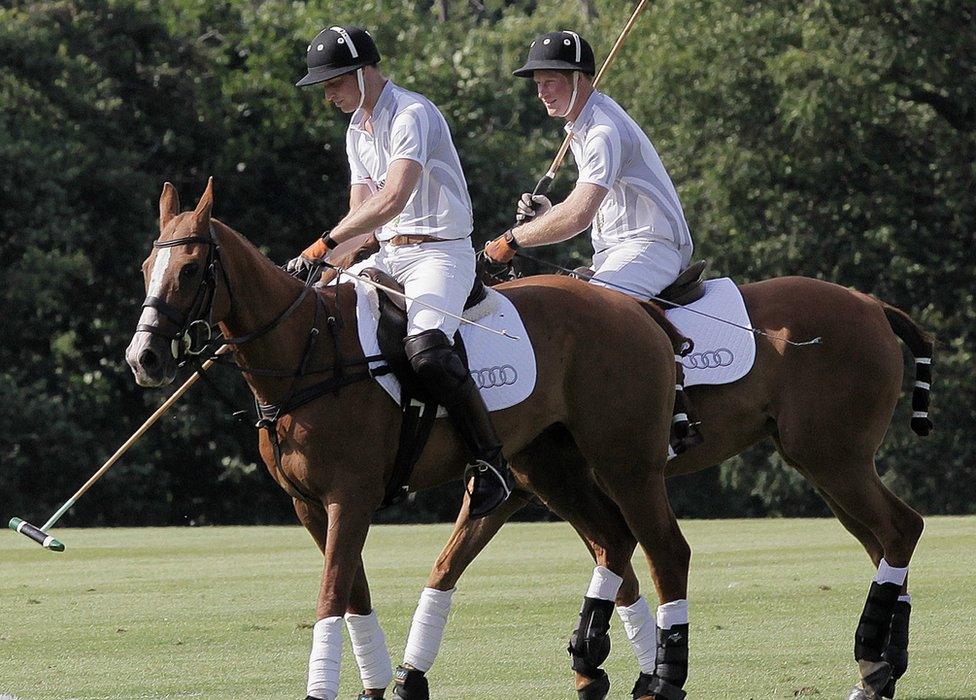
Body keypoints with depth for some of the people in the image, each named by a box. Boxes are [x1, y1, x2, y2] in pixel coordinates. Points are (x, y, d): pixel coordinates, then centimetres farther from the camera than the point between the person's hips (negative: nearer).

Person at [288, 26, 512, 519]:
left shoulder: (412, 116, -14)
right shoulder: (357, 130, 15)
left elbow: (393, 199, -27)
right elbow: (361, 211, 16)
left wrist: (328, 242, -30)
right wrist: (331, 265, -2)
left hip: (440, 252, -10)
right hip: (387, 256, 10)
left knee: (426, 350, -33)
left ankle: (491, 461, -22)